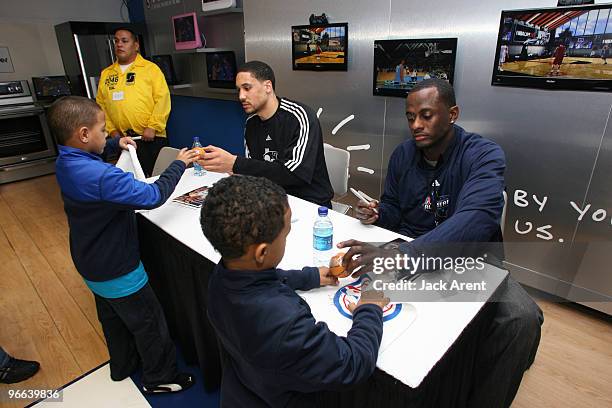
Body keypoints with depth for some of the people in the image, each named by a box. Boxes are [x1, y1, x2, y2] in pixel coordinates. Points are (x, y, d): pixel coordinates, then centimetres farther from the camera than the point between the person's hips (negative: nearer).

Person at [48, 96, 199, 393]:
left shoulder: (65, 163, -5)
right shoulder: (102, 177, -35)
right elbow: (153, 196, -34)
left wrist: (114, 145, 8)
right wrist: (179, 164, -23)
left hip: (92, 265, 9)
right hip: (117, 271, -9)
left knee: (113, 318, 28)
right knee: (149, 324, 11)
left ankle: (123, 366, 49)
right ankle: (159, 378, 31)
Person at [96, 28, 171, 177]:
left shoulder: (151, 68, 0)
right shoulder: (106, 74, 13)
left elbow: (162, 99, -9)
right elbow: (101, 105, 12)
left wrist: (152, 127, -14)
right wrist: (112, 130, 2)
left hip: (151, 137, -4)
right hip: (122, 139, 4)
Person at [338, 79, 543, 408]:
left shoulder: (484, 155, -14)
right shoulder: (402, 154, 1)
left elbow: (476, 219, -34)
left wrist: (398, 254, -47)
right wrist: (378, 214, -13)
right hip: (407, 254, 4)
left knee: (523, 318, -27)